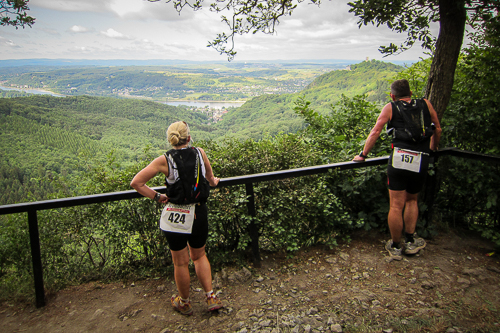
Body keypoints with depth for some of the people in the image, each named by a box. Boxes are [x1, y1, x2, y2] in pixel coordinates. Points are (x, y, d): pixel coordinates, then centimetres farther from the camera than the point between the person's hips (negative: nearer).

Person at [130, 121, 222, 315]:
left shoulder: (164, 160, -9)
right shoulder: (200, 153, -3)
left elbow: (136, 183, -10)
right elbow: (210, 177, 15)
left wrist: (156, 197, 1)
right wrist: (213, 182, 37)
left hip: (175, 216, -2)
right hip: (199, 214, 2)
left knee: (180, 263, 15)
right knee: (199, 256, 25)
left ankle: (184, 303, 33)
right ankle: (211, 297, 23)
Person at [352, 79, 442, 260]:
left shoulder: (391, 107, 10)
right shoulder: (425, 104, 17)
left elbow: (375, 132, 2)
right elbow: (437, 130, 23)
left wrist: (363, 155, 6)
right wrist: (433, 148, 40)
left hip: (400, 158, -3)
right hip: (422, 162, 3)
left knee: (396, 206, 5)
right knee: (412, 200, 23)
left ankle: (395, 247, 16)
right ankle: (410, 241, 24)